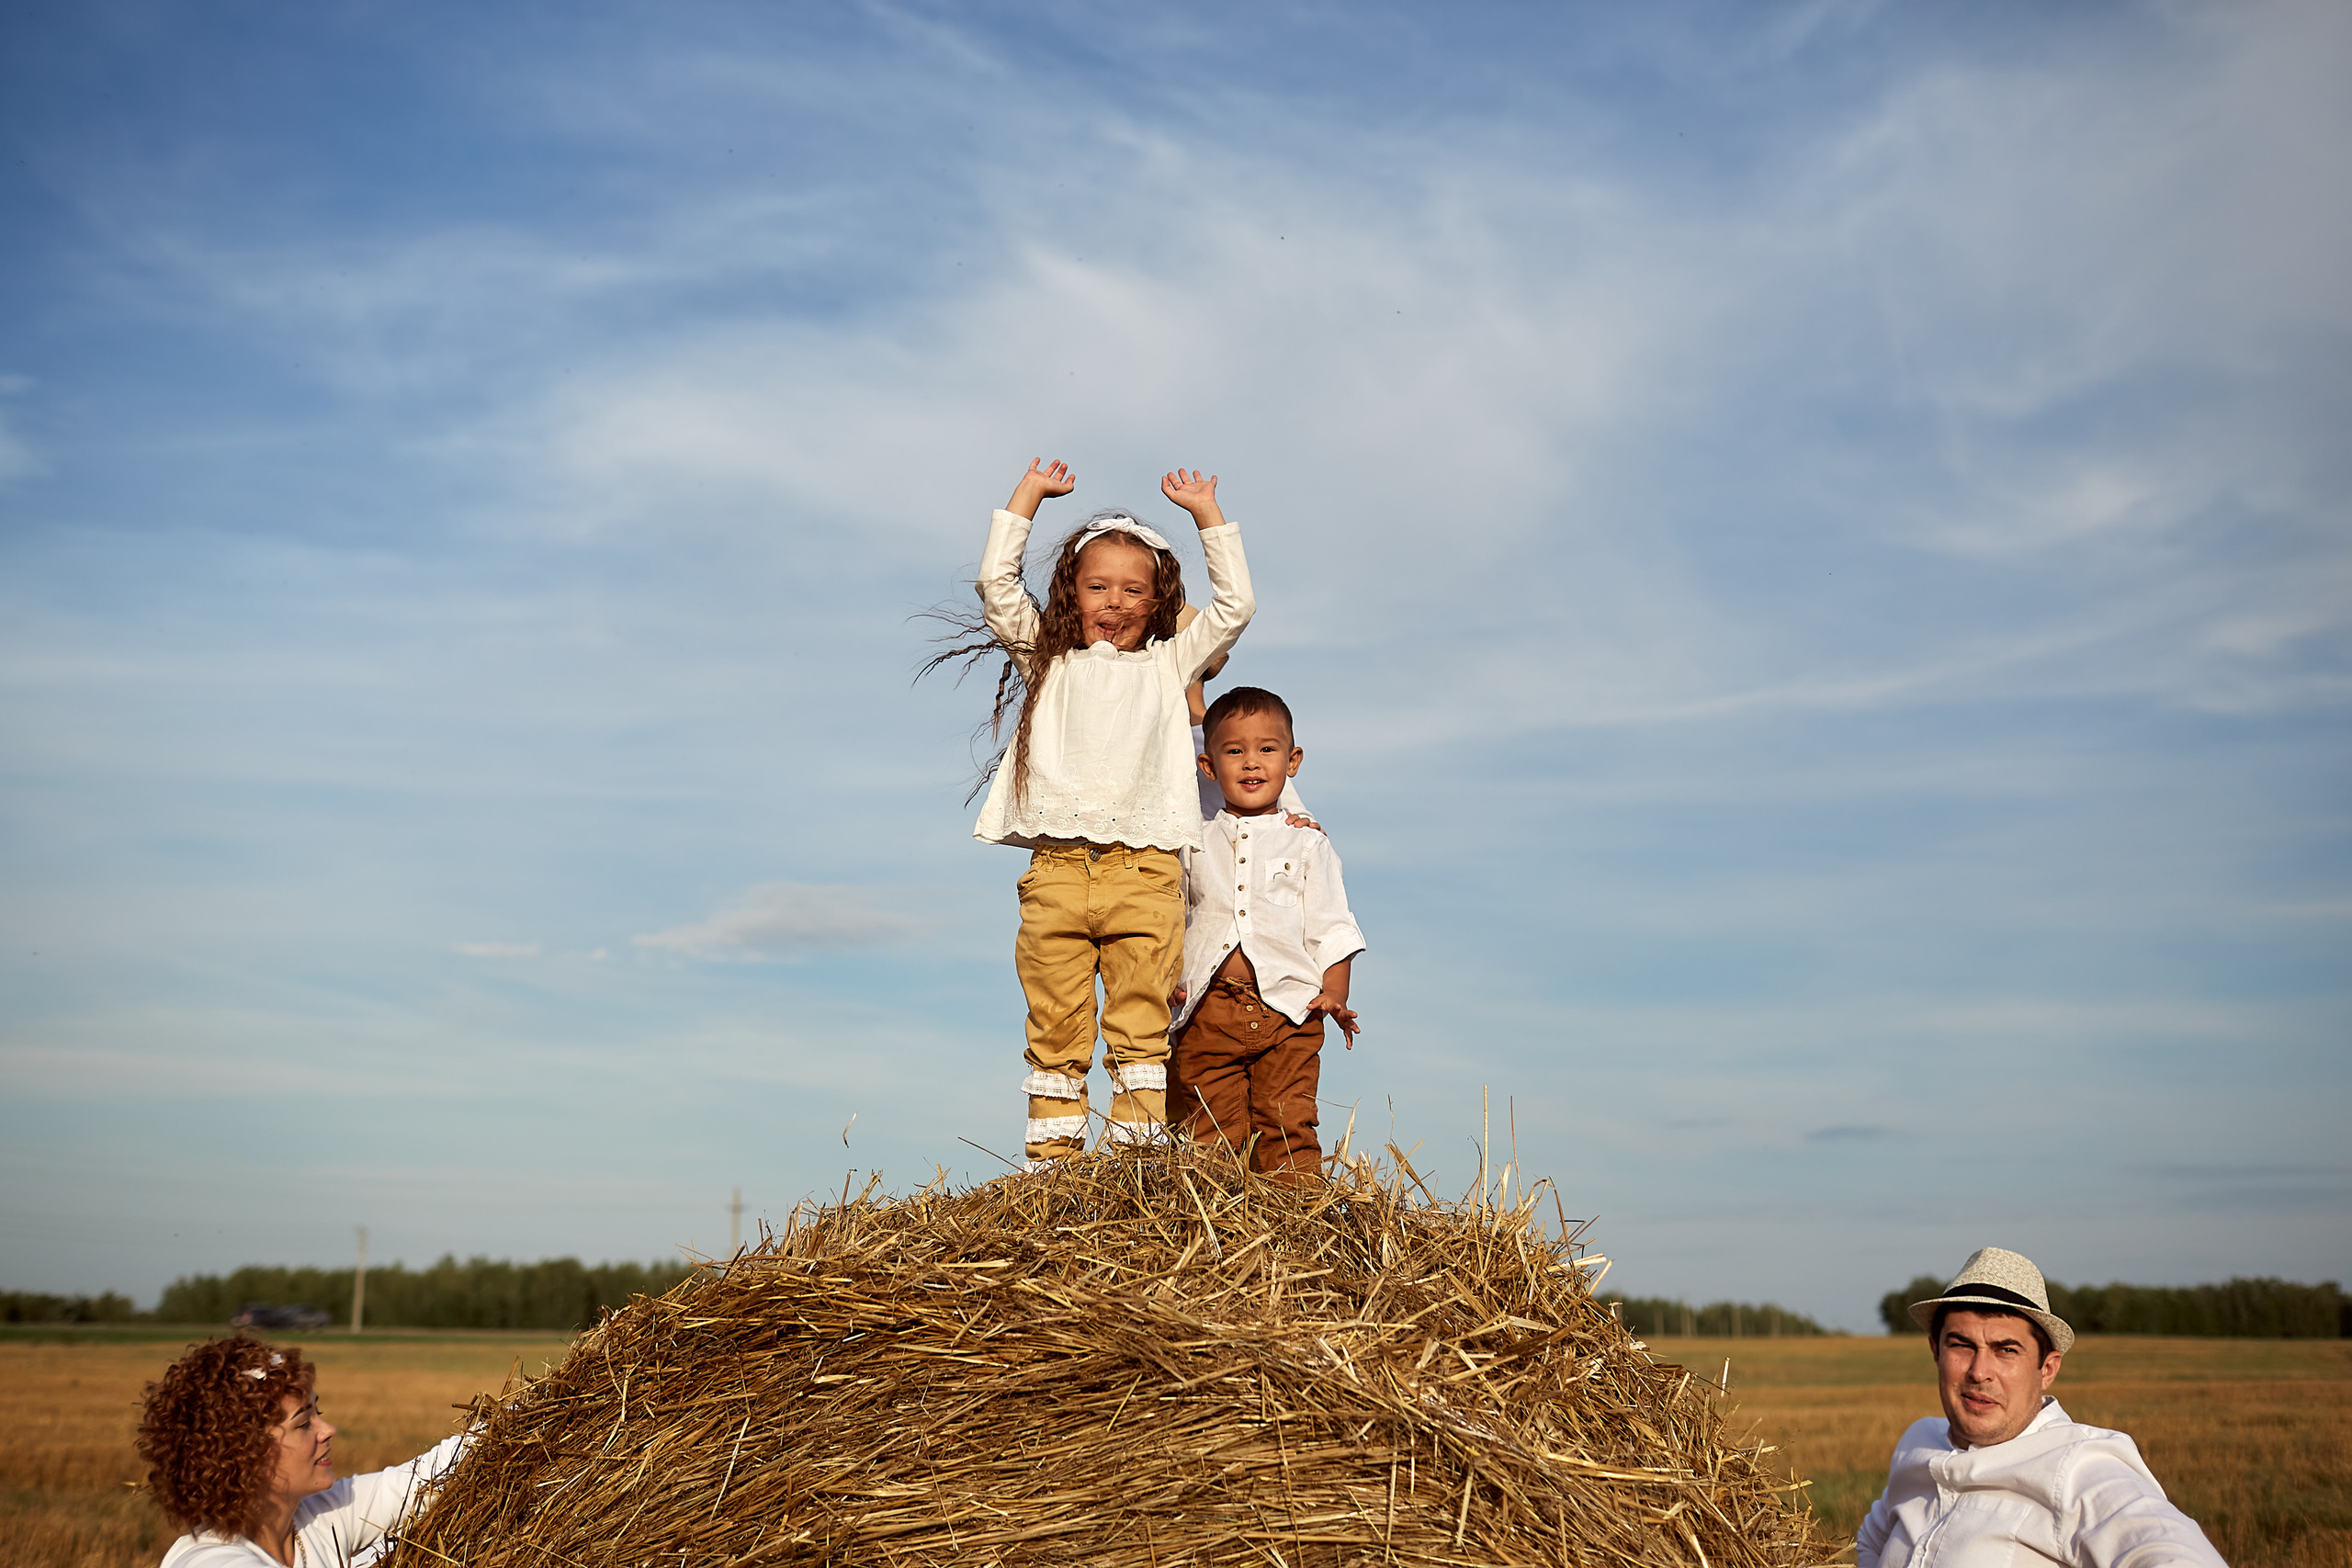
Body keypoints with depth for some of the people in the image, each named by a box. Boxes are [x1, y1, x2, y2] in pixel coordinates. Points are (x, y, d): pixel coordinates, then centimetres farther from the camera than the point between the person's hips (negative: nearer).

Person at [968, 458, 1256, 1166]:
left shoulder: (1168, 664, 19)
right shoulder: (1049, 660, 20)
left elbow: (1234, 604, 16)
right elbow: (996, 582, 14)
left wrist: (1205, 510, 17)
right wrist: (1029, 492, 19)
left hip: (1145, 868, 0)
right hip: (1057, 865, 0)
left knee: (1141, 1023, -3)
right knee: (1055, 1030, 0)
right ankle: (1051, 1161, 3)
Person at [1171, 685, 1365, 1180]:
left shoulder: (1307, 845, 10)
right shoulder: (1194, 842, 14)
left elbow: (1332, 929, 9)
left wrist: (1334, 995, -4)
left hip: (1288, 1008, -1)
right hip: (1209, 1011, 1)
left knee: (1287, 1128, -6)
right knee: (1213, 1133, -1)